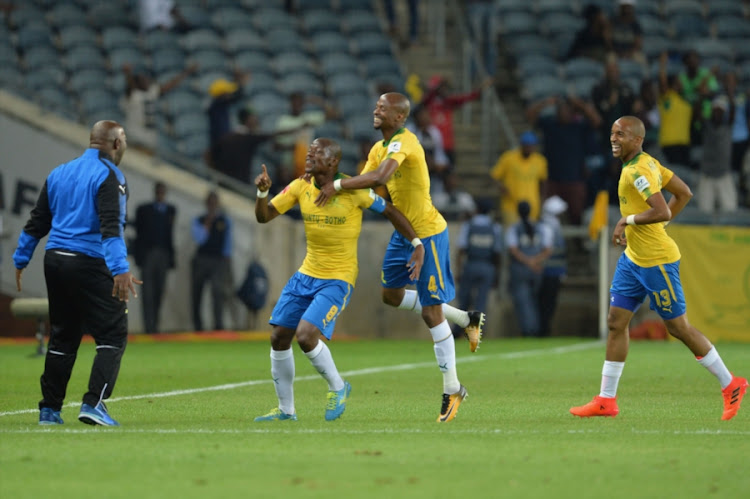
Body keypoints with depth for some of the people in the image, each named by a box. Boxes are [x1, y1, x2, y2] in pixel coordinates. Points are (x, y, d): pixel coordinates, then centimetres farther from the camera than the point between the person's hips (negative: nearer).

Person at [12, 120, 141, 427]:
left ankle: (50, 410, 16)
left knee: (62, 336, 15)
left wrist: (21, 261, 21)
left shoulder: (59, 174, 14)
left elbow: (36, 223, 16)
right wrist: (120, 269, -26)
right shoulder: (108, 175, -7)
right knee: (113, 334, -3)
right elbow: (110, 226, -20)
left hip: (55, 261, 7)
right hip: (91, 264, -7)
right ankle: (94, 403, -16)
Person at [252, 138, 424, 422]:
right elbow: (264, 217, 2)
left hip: (338, 280, -6)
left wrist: (417, 245, -12)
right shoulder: (300, 187, -1)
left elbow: (390, 211, -6)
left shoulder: (352, 191, -15)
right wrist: (262, 192, -18)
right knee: (278, 337, 2)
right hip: (306, 275, 6)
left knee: (306, 335, -22)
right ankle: (285, 410, 18)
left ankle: (338, 388, 6)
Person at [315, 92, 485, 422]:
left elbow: (380, 177, -39)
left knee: (431, 312, -6)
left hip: (427, 233, -10)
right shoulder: (379, 148, 7)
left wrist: (338, 185, -34)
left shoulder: (403, 142, -23)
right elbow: (363, 184, 6)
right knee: (392, 295, 19)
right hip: (404, 232, 10)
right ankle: (466, 320, 30)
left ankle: (452, 389, 5)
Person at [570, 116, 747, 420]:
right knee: (616, 322, 6)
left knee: (678, 327, 0)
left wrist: (627, 219, -20)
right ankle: (606, 400, 8)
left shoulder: (638, 171, -21)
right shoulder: (648, 163, 8)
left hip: (657, 261, -10)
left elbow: (663, 212, -31)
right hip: (633, 258, 10)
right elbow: (684, 193, 15)